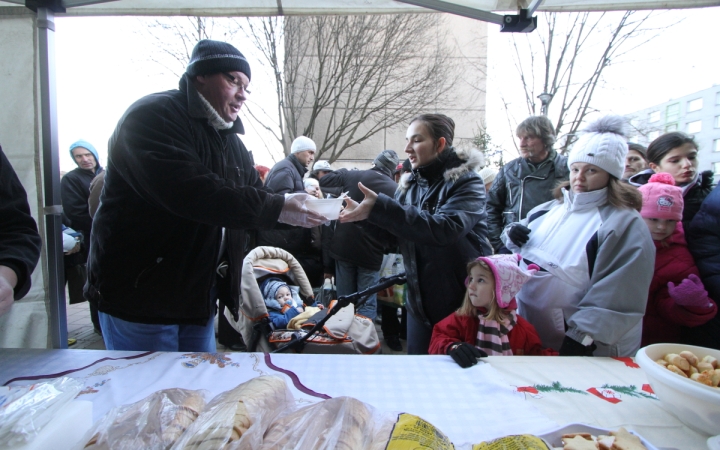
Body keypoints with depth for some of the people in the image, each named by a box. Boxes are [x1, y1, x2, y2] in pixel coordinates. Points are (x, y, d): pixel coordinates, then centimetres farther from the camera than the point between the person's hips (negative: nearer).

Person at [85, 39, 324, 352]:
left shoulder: (229, 138, 13)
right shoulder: (153, 117, -16)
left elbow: (253, 195, 7)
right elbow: (190, 192, -32)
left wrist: (304, 210, -12)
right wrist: (277, 208, -30)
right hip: (141, 295, -7)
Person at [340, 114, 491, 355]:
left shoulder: (466, 181, -12)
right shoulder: (409, 184, 6)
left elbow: (444, 228, -31)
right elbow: (392, 237, 3)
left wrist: (379, 207, -34)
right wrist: (366, 214, -15)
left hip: (464, 300, -5)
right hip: (419, 301, 6)